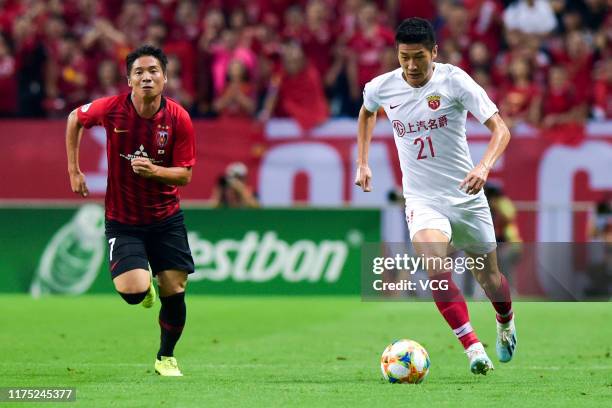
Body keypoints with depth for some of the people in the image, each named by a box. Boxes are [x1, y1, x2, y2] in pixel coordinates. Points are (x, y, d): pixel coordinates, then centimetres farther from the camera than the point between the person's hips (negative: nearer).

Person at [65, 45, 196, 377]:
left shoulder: (178, 118, -12)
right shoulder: (111, 109, -13)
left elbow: (185, 175, -8)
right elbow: (75, 119, 8)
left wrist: (154, 170, -28)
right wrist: (74, 170, 7)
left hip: (166, 217, 1)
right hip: (122, 221, -1)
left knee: (174, 293, -2)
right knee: (134, 292, -19)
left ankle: (166, 357, 24)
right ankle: (144, 281, 20)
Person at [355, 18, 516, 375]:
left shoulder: (454, 80, -14)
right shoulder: (382, 88, -4)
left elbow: (500, 129, -18)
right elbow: (367, 112, 23)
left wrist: (484, 166, -36)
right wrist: (362, 162, 16)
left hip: (466, 196, -1)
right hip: (422, 200, 1)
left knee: (489, 279, 12)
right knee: (437, 270, -27)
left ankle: (506, 322, 46)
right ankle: (474, 347, -28)